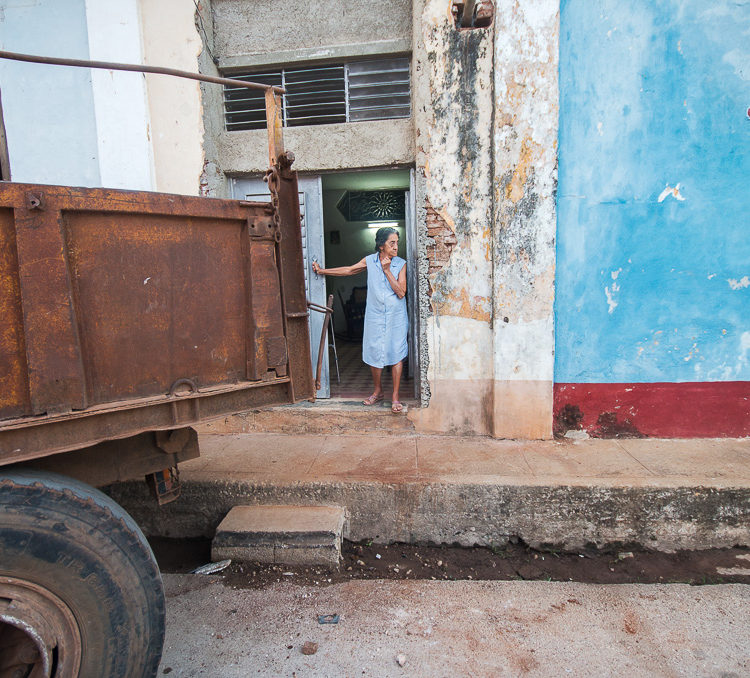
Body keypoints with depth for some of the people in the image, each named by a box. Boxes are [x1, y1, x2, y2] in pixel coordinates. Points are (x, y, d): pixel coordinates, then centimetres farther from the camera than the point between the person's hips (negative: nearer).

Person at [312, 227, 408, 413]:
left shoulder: (401, 264, -4)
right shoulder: (370, 261, 1)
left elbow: (401, 292, -11)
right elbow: (349, 270, 15)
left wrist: (387, 271, -15)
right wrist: (322, 271, 19)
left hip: (396, 316, -1)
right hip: (375, 315, 2)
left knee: (396, 354, -1)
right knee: (374, 353, 5)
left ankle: (395, 397, 9)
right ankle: (378, 391, 25)